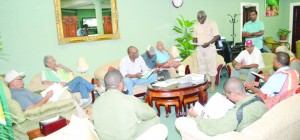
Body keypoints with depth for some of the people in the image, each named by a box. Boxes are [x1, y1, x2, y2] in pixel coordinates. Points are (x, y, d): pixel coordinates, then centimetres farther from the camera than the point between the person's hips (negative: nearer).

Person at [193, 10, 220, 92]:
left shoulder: (212, 23, -7)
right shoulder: (196, 25, 9)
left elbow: (217, 36, -13)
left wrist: (209, 43, -26)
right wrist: (195, 42, -6)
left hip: (210, 48, -5)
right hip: (199, 49, 5)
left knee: (211, 67, -2)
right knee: (201, 67, 10)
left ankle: (213, 85, 5)